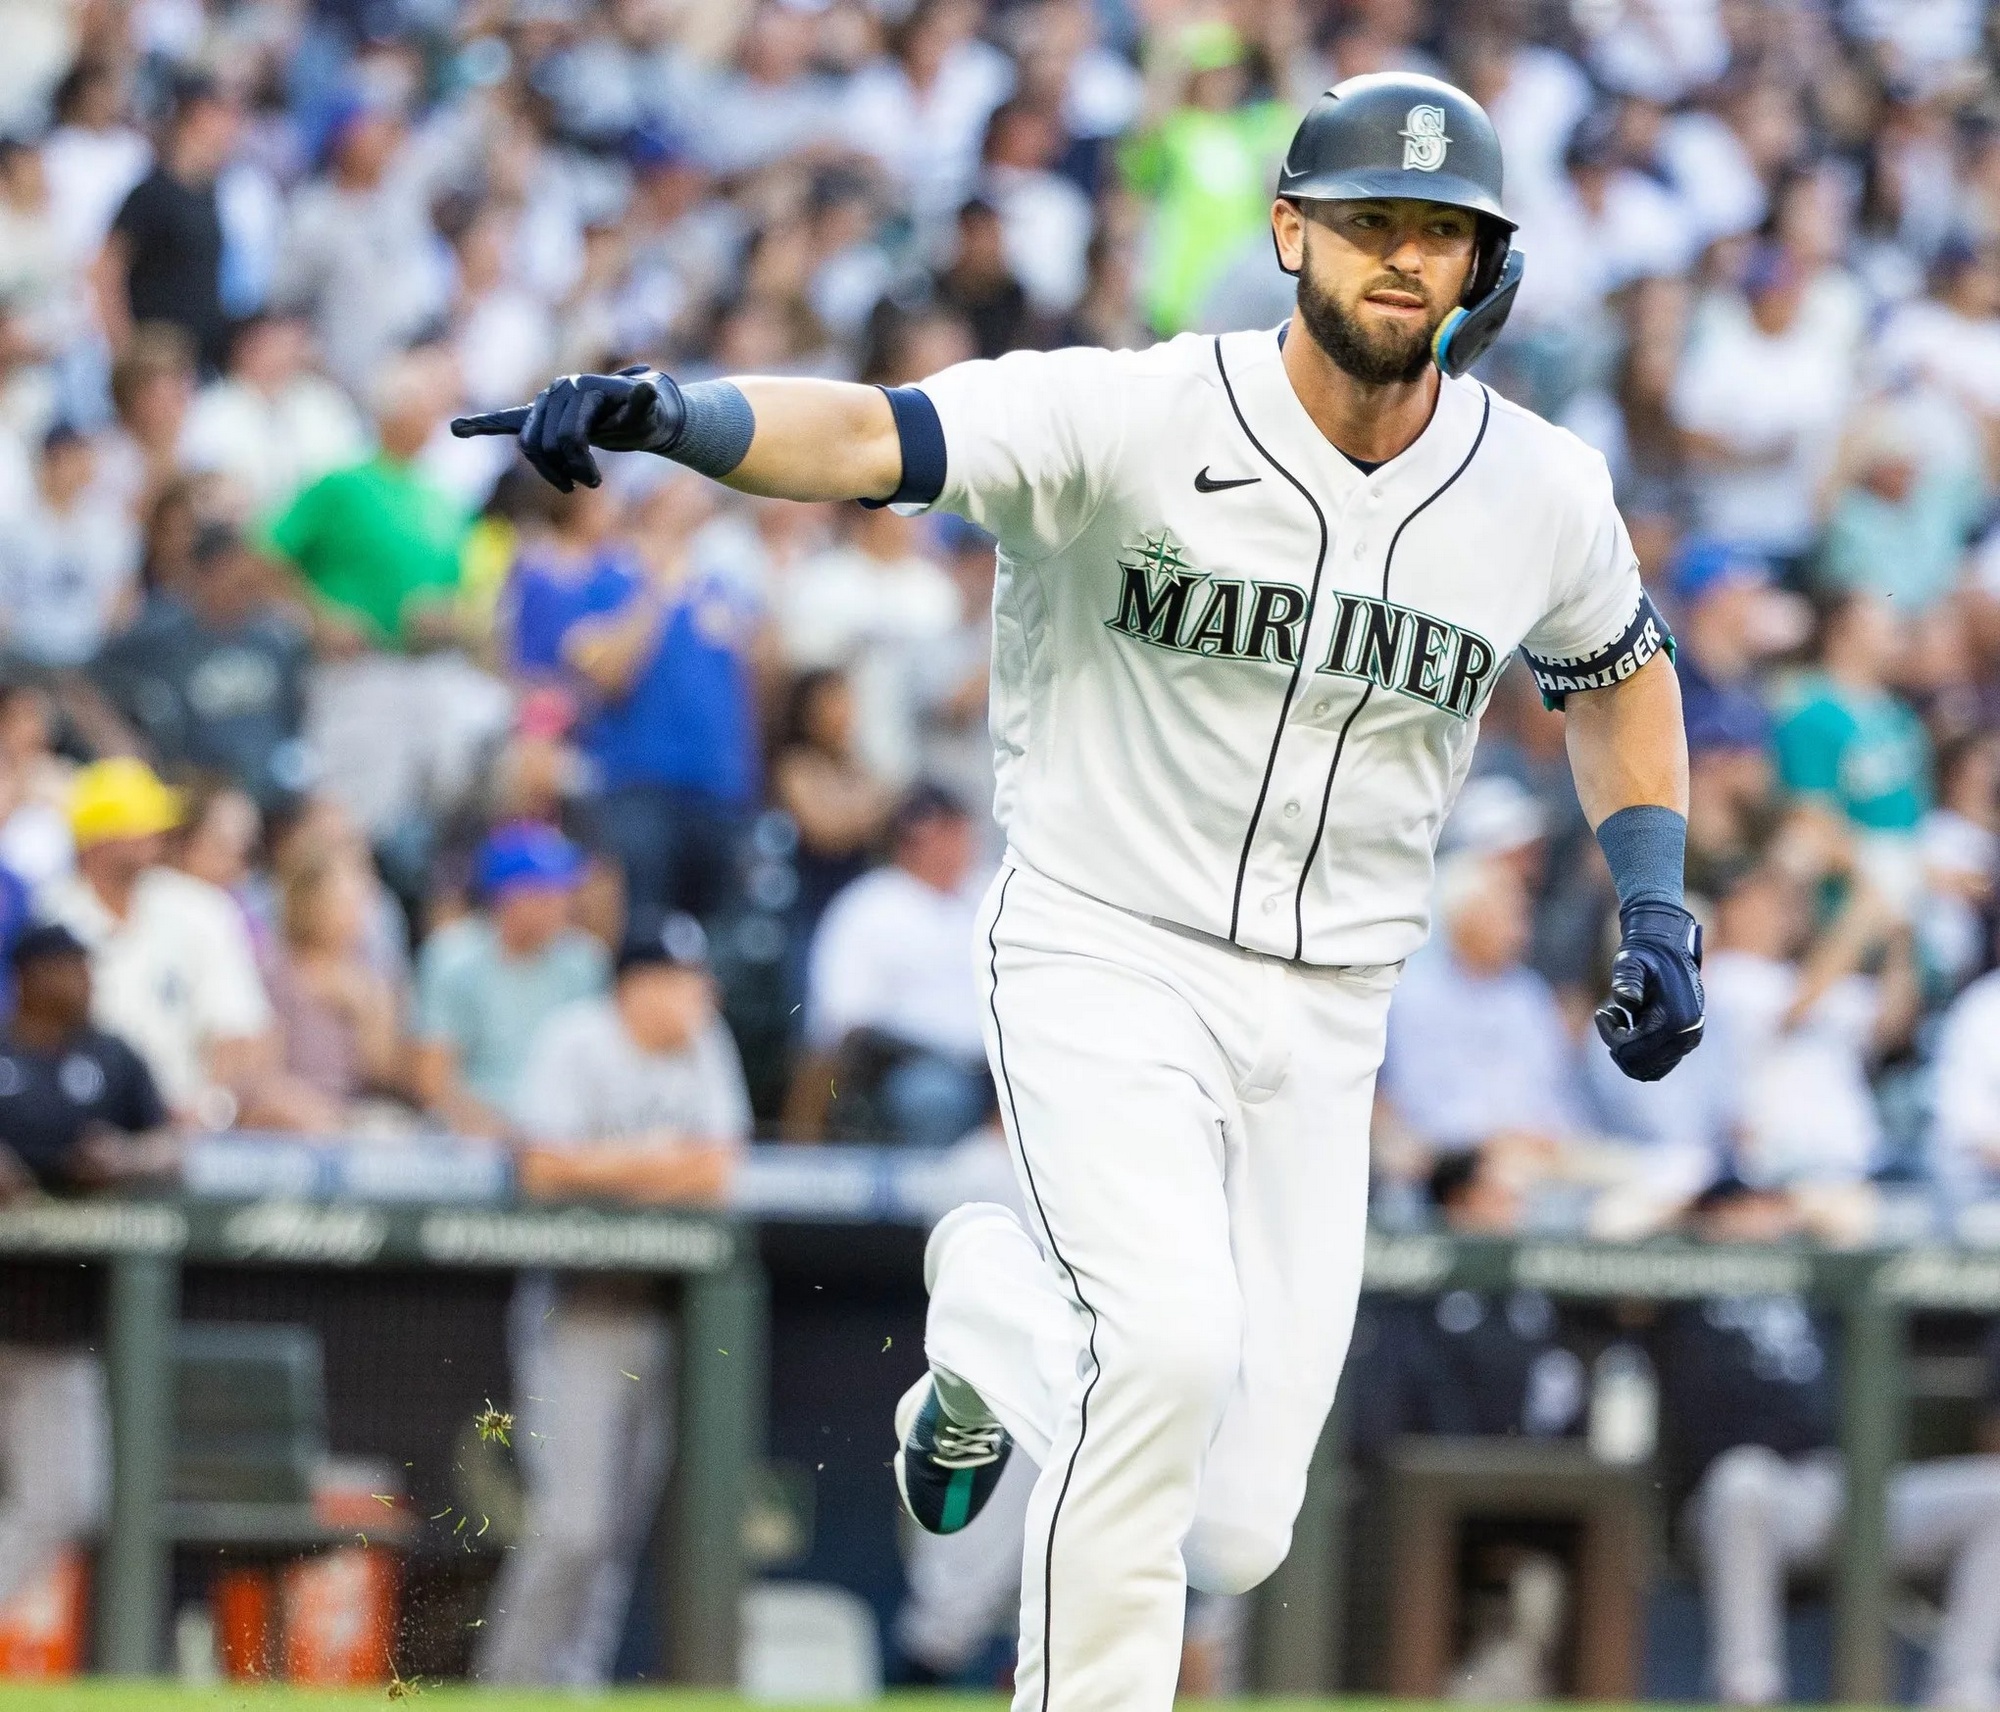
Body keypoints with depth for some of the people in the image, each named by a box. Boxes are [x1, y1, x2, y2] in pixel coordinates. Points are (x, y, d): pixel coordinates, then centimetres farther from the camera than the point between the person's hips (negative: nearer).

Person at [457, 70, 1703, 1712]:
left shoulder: (1544, 493, -1)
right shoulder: (1141, 418, -15)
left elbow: (1622, 668, 21)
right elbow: (874, 436, -28)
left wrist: (1658, 910, 9)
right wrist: (679, 415, -48)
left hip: (1319, 1024, 4)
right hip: (1104, 964, -4)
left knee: (1231, 1537, 1)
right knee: (1173, 1339, -31)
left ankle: (994, 1309, 33)